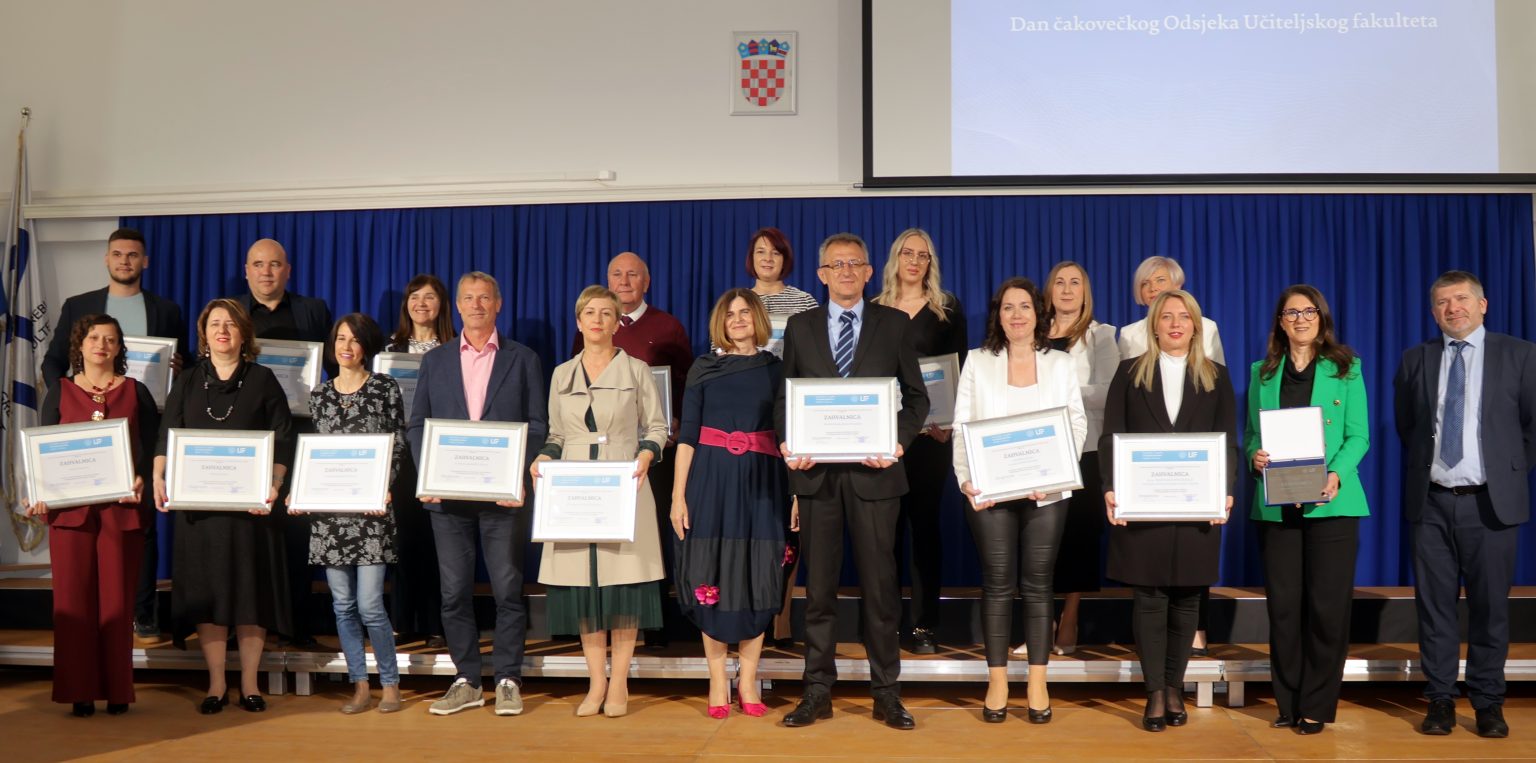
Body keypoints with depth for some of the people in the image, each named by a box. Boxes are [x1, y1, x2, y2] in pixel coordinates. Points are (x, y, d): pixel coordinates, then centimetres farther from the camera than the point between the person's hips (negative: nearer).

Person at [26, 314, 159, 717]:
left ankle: (117, 691, 9)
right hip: (70, 508, 1)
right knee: (73, 599, 1)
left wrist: (141, 479, -14)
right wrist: (40, 494, -8)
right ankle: (79, 691, 9)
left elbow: (151, 448, 5)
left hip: (122, 508, -1)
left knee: (117, 599, 2)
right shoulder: (60, 391, 10)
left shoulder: (136, 392, 8)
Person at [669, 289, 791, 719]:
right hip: (711, 479, 0)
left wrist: (796, 493, -3)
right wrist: (678, 494, -4)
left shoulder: (775, 368, 7)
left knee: (759, 579, 2)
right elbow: (687, 435, 4)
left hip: (763, 481, 1)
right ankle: (717, 683, 12)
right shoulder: (703, 369, 6)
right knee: (713, 576, 1)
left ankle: (748, 683, 13)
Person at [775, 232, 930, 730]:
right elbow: (784, 395, 10)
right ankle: (818, 692, 17)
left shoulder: (894, 325, 5)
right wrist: (786, 442, -7)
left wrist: (899, 441, -11)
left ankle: (886, 694, 16)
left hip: (873, 471, -1)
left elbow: (916, 396, 6)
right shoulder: (800, 326, 9)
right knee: (818, 586, 7)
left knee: (880, 585, 4)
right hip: (816, 471, 2)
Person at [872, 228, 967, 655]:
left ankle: (924, 624, 5)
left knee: (925, 522, 1)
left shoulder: (949, 309, 6)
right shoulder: (874, 310, 9)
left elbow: (960, 369, 2)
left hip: (931, 430, -1)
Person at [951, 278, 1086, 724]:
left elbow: (1077, 424, 5)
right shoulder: (977, 362, 8)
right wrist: (966, 478, -12)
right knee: (997, 584, 2)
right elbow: (962, 426, 3)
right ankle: (997, 682, 11)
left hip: (1046, 491, 1)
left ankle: (1038, 683, 11)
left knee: (1038, 584, 4)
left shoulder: (1061, 364, 11)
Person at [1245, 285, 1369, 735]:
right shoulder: (1263, 373, 12)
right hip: (1277, 504, 2)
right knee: (1283, 604, 4)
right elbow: (1251, 432, 12)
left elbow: (1359, 435, 1)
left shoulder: (1346, 369, 6)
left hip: (1331, 503, -2)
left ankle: (1317, 706, 9)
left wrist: (1337, 475, -16)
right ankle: (1288, 702, 15)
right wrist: (1254, 455, -10)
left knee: (1328, 604, -2)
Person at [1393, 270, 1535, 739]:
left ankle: (1488, 704, 17)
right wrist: (1425, 466, 11)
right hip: (1431, 502, 2)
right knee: (1435, 606, 5)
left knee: (1490, 606, 5)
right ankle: (1440, 700, 14)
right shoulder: (1415, 361, 7)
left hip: (1491, 502, -1)